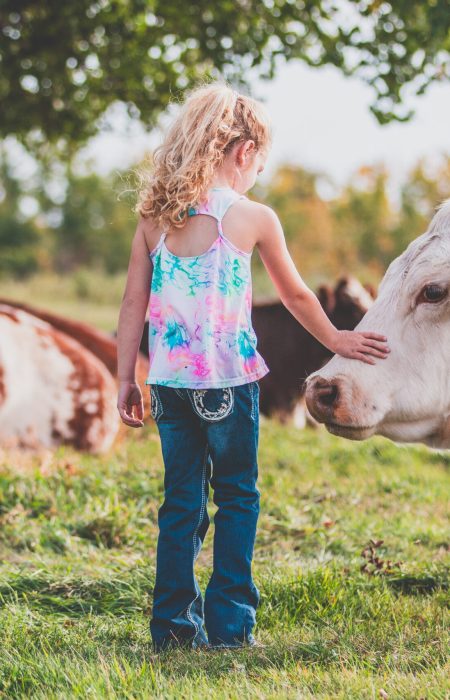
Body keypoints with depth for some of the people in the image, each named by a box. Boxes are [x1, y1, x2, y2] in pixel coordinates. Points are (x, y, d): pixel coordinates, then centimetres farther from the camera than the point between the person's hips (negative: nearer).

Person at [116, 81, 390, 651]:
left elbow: (133, 301, 5)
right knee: (236, 497, 9)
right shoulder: (252, 218, -6)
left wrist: (126, 379, 12)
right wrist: (335, 339, 22)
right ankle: (228, 623, 9)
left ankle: (174, 622, 14)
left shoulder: (154, 216, 4)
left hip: (170, 378, 4)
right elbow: (295, 294, 6)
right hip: (228, 377, -4)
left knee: (181, 499, 12)